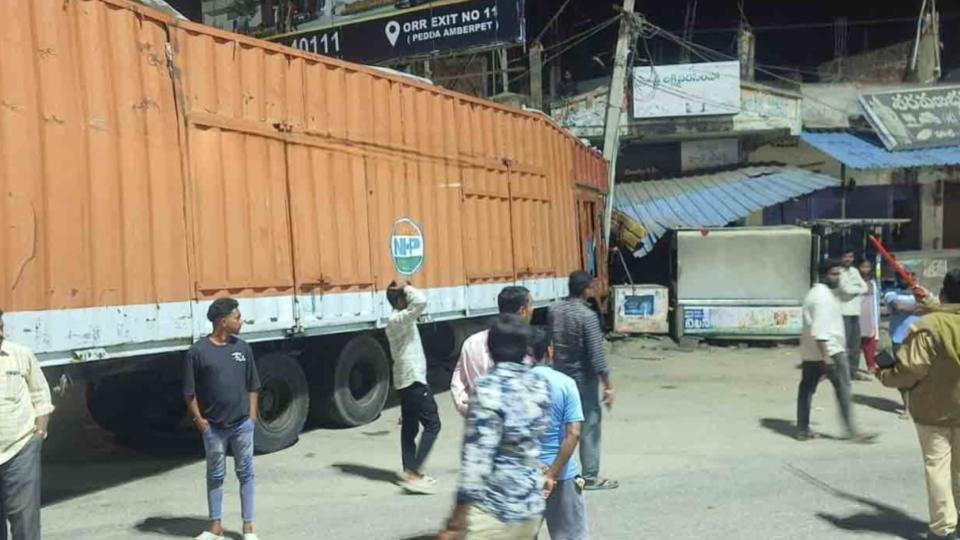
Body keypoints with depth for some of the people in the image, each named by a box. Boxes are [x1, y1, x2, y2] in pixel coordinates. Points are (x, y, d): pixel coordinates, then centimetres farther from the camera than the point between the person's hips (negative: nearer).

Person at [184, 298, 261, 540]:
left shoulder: (243, 348, 2)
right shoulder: (198, 351, -10)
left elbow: (252, 386, 8)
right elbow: (189, 391, -5)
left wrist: (252, 415, 3)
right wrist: (198, 419, -7)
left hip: (242, 424, 3)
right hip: (213, 427, -2)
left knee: (245, 473, 8)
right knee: (215, 475, 10)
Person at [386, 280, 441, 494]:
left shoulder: (398, 320, 12)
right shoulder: (399, 320, -19)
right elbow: (421, 301, -33)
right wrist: (405, 287, -19)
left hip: (406, 379, 10)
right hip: (413, 379, -10)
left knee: (410, 427, 12)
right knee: (432, 424, -8)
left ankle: (410, 473, 17)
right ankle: (413, 473, -11)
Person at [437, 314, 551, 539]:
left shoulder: (488, 389, -19)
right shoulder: (540, 385, 2)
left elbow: (478, 457, -22)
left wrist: (456, 522, -19)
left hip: (492, 509, -7)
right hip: (531, 505, 7)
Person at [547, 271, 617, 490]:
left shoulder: (553, 310, 0)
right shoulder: (587, 316, -20)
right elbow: (597, 355, -20)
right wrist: (608, 386, -14)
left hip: (560, 373, 7)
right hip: (583, 376, -7)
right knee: (589, 425, 4)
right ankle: (591, 476, 10)